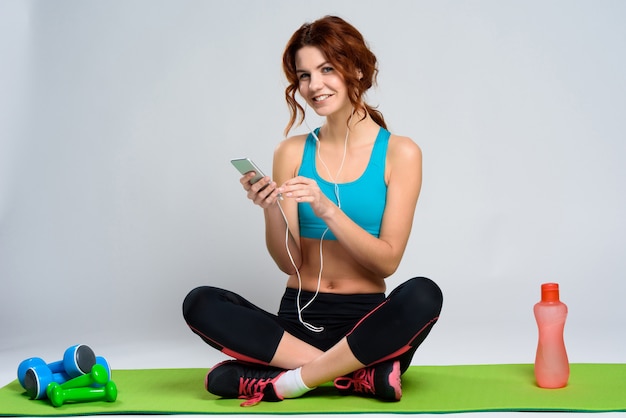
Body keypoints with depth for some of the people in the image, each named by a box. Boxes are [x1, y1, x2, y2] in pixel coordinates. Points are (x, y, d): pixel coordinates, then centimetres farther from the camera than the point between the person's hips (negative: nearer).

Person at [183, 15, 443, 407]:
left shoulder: (399, 153, -1)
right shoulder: (292, 153, 5)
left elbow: (388, 261, -7)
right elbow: (290, 262, 1)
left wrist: (327, 210, -21)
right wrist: (271, 210, -18)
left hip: (366, 323, -2)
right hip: (298, 319, 2)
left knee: (423, 294, -33)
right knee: (200, 303, -24)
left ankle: (290, 381, -25)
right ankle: (362, 374, -26)